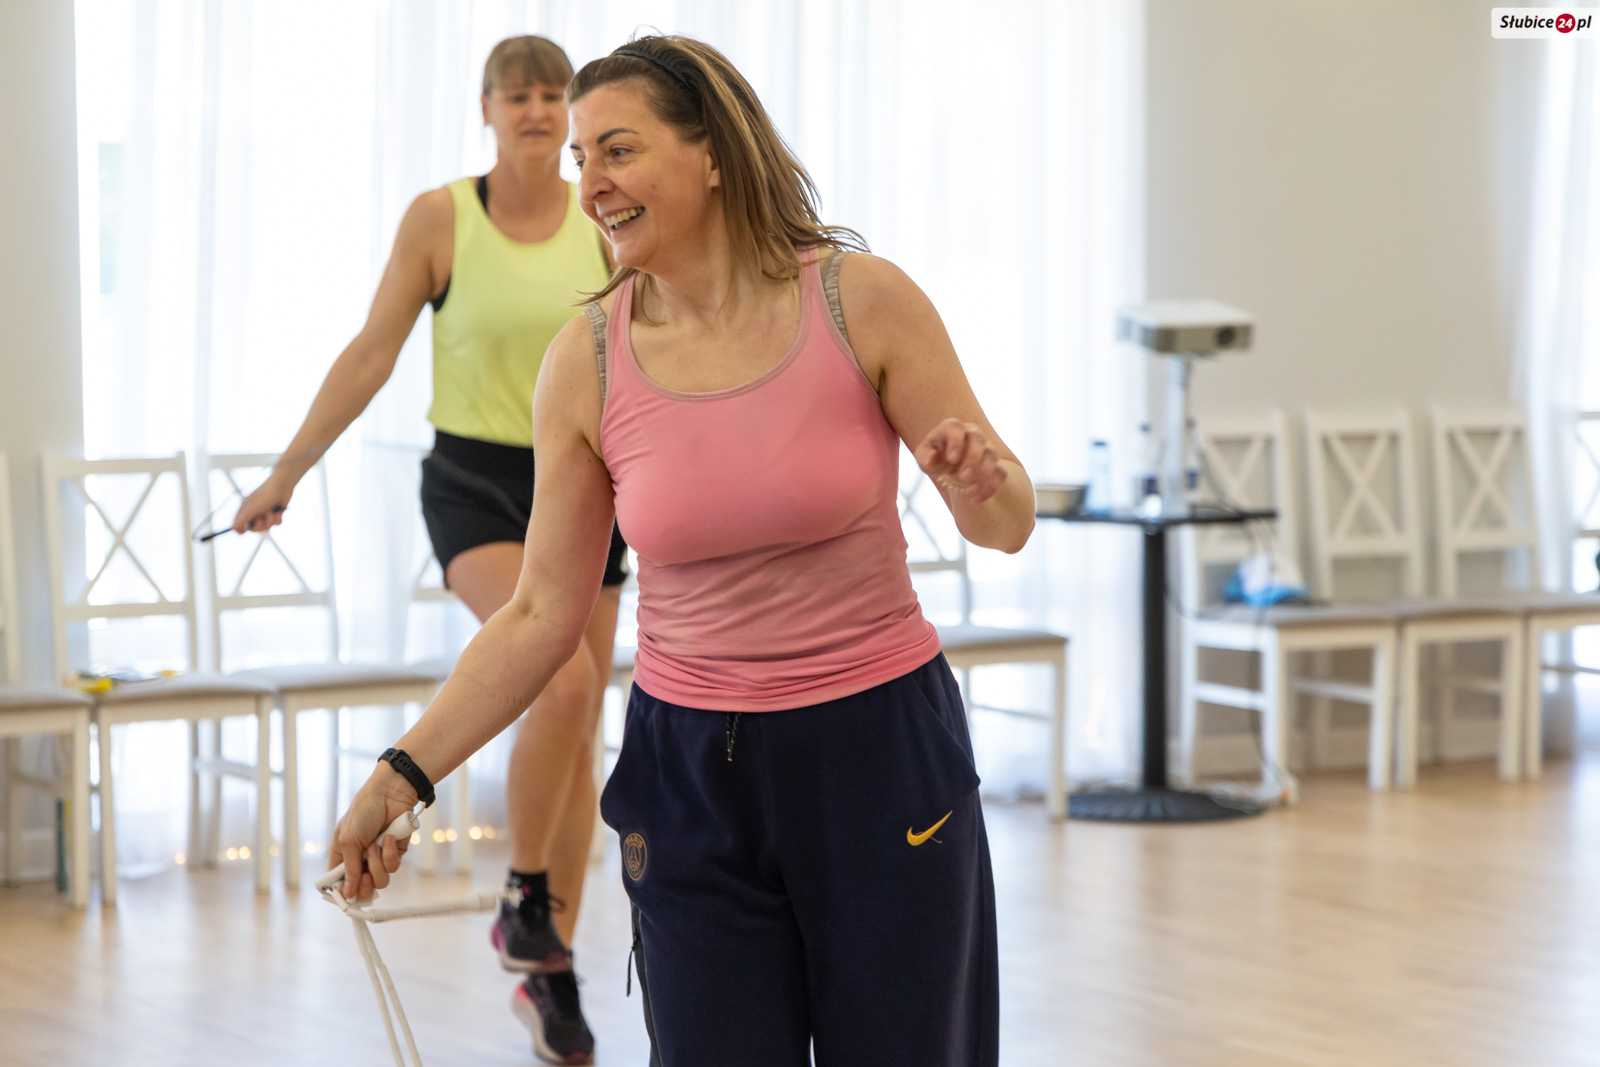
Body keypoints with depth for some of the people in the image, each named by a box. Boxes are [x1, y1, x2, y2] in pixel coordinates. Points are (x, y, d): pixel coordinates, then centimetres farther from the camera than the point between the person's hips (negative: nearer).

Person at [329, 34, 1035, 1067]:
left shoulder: (862, 301, -10)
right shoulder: (587, 362, -5)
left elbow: (1005, 524, -3)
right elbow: (543, 616, 2)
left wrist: (981, 479, -26)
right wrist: (405, 775, -4)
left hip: (881, 752, -1)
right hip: (692, 775, 1)